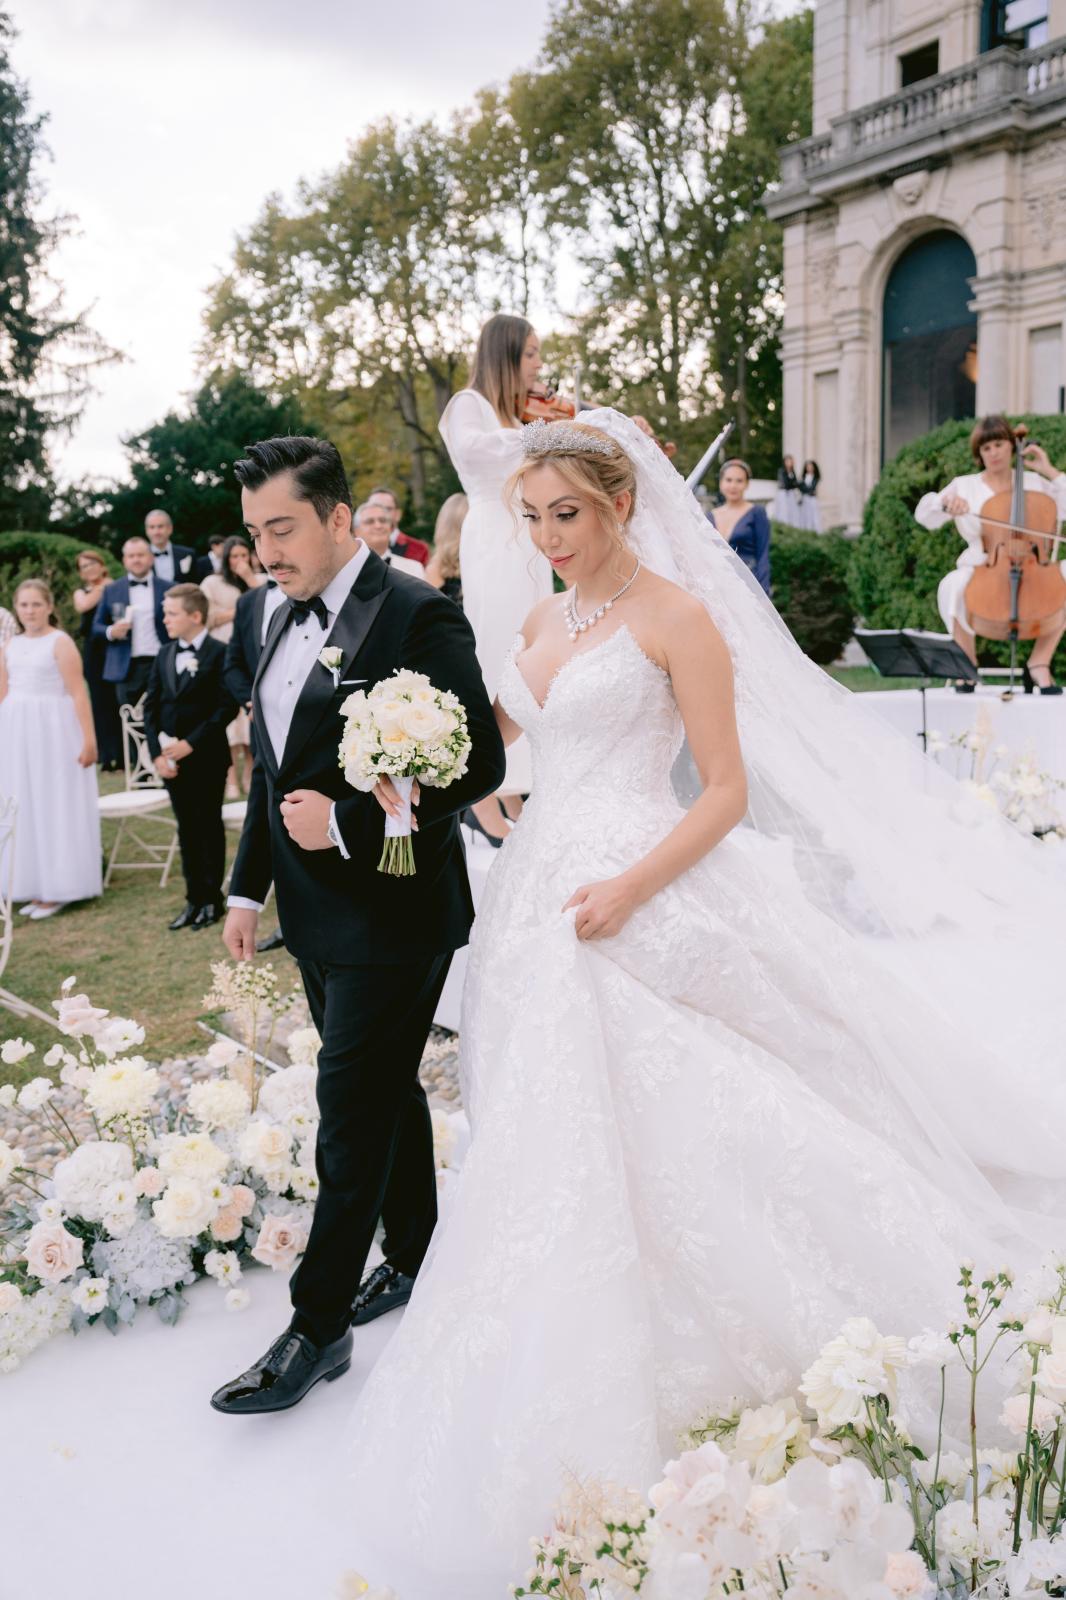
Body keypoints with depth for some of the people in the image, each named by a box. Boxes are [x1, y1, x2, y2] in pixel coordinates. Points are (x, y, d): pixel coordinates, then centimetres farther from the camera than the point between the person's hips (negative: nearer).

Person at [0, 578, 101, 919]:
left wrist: (89, 739, -18)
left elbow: (78, 694, -12)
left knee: (55, 807, 1)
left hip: (53, 729, -6)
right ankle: (37, 887, 18)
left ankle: (58, 889, 9)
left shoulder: (60, 643, -7)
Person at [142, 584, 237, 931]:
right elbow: (151, 705, 9)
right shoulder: (164, 655, 10)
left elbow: (227, 706, -15)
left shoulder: (218, 654, -9)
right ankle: (194, 899, 17)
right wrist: (157, 752, -3)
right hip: (171, 759, 6)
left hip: (206, 758, -5)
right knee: (186, 829, 10)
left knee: (209, 827, 4)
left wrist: (191, 743, -18)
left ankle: (212, 899, 14)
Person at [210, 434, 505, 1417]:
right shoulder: (290, 619, 10)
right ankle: (415, 1259, 36)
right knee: (387, 1090, 19)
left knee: (353, 1116, -1)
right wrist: (249, 886, 16)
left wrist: (347, 822, -22)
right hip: (319, 913, 8)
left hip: (393, 913, -8)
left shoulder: (418, 615, -15)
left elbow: (481, 762, -18)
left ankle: (318, 1328, 11)